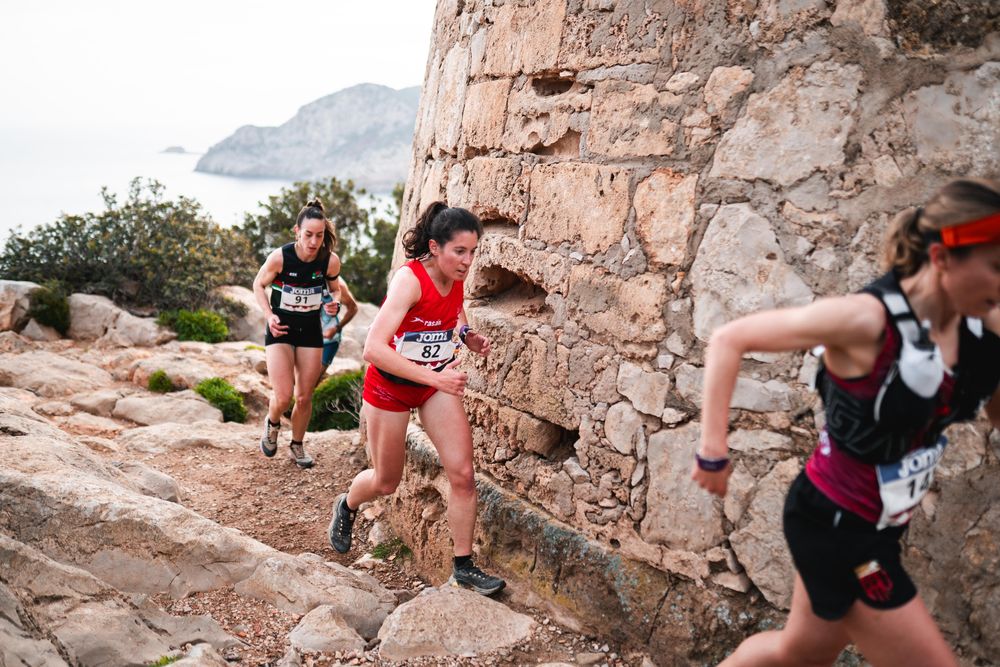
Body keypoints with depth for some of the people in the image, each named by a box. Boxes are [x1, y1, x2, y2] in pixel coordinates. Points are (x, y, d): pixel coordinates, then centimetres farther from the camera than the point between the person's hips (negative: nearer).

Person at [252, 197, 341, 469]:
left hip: (310, 331, 2)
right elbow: (259, 285, -1)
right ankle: (272, 423, 25)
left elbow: (335, 288, 8)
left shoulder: (330, 261, -13)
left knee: (305, 397, 8)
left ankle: (297, 444, 33)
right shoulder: (280, 257, -20)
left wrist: (334, 302, -14)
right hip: (280, 330, -2)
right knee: (283, 397, -11)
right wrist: (269, 315, -15)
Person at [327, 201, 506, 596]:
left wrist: (469, 337, -5)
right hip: (391, 384, -5)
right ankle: (346, 507, 47)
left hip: (438, 380, 5)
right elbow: (373, 348, -39)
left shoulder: (456, 276, -9)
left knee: (462, 474, -5)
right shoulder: (410, 280, -29)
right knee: (386, 481, 11)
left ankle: (463, 568, 8)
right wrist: (434, 376, -43)